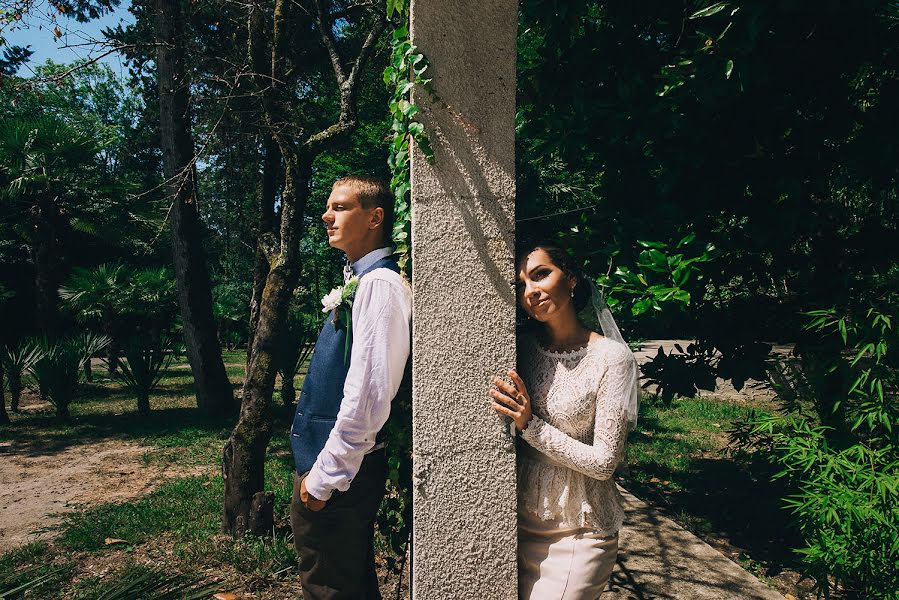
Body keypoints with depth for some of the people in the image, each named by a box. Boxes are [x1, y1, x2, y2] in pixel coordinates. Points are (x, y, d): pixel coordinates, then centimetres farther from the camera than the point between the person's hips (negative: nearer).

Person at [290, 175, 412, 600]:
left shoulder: (380, 284, -18)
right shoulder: (357, 280, 11)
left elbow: (368, 395, -25)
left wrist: (324, 477, -17)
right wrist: (319, 469, 18)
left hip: (339, 470, -9)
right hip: (327, 463, 9)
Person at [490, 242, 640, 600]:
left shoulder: (611, 357, -14)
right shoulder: (523, 346, -1)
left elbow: (604, 462, -16)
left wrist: (531, 425, -20)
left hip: (577, 532, -4)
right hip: (519, 520, 4)